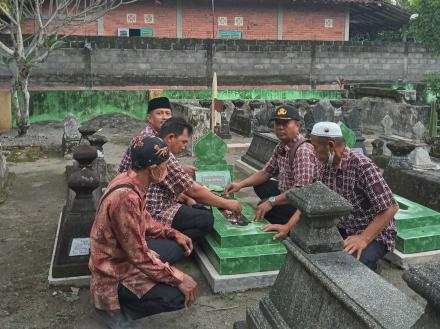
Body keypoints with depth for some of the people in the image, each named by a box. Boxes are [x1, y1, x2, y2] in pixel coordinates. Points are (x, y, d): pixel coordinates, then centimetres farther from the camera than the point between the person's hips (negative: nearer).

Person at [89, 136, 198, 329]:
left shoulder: (129, 179, -4)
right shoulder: (126, 197, -33)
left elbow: (143, 221, 12)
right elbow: (140, 255, -29)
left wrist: (174, 234, 4)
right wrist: (179, 278, -23)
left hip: (125, 252, 9)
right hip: (115, 269, -9)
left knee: (179, 247, 11)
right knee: (179, 295, -17)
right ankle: (114, 307, 0)